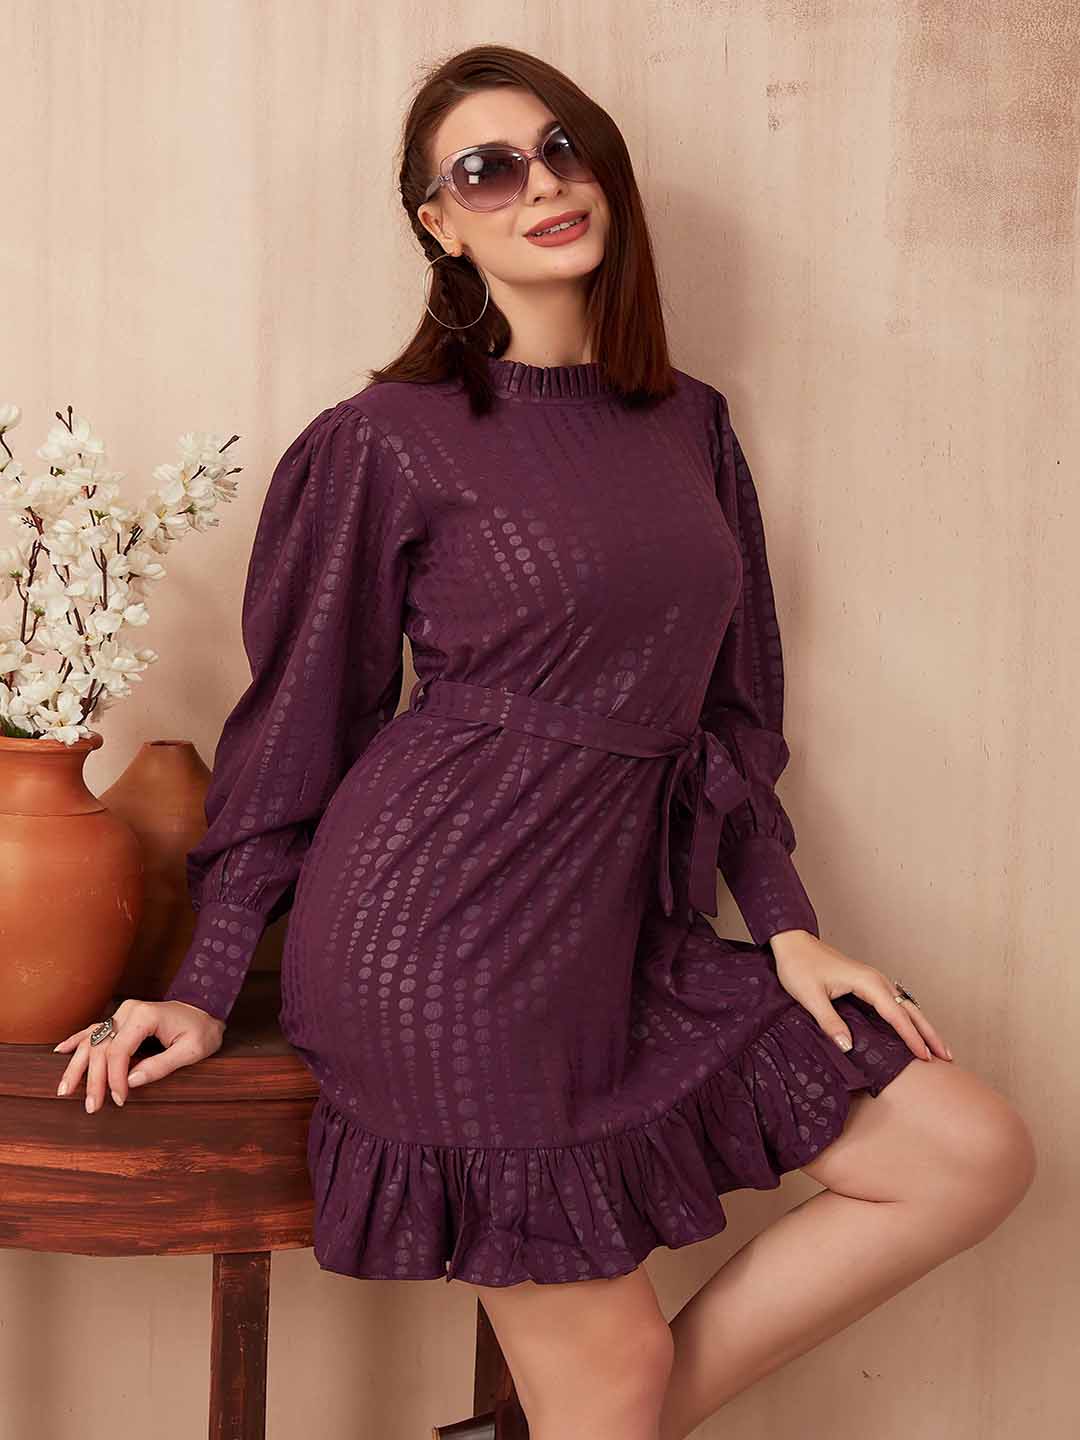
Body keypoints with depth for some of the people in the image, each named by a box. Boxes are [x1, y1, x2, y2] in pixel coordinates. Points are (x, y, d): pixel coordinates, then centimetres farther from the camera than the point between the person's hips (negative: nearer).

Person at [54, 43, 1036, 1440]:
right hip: (445, 930, -6)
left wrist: (787, 927, 8)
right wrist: (203, 991, 0)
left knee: (975, 1152, 1)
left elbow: (731, 707, 17)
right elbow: (293, 722, 0)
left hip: (625, 928, 6)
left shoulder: (691, 424, 12)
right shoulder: (387, 441, -4)